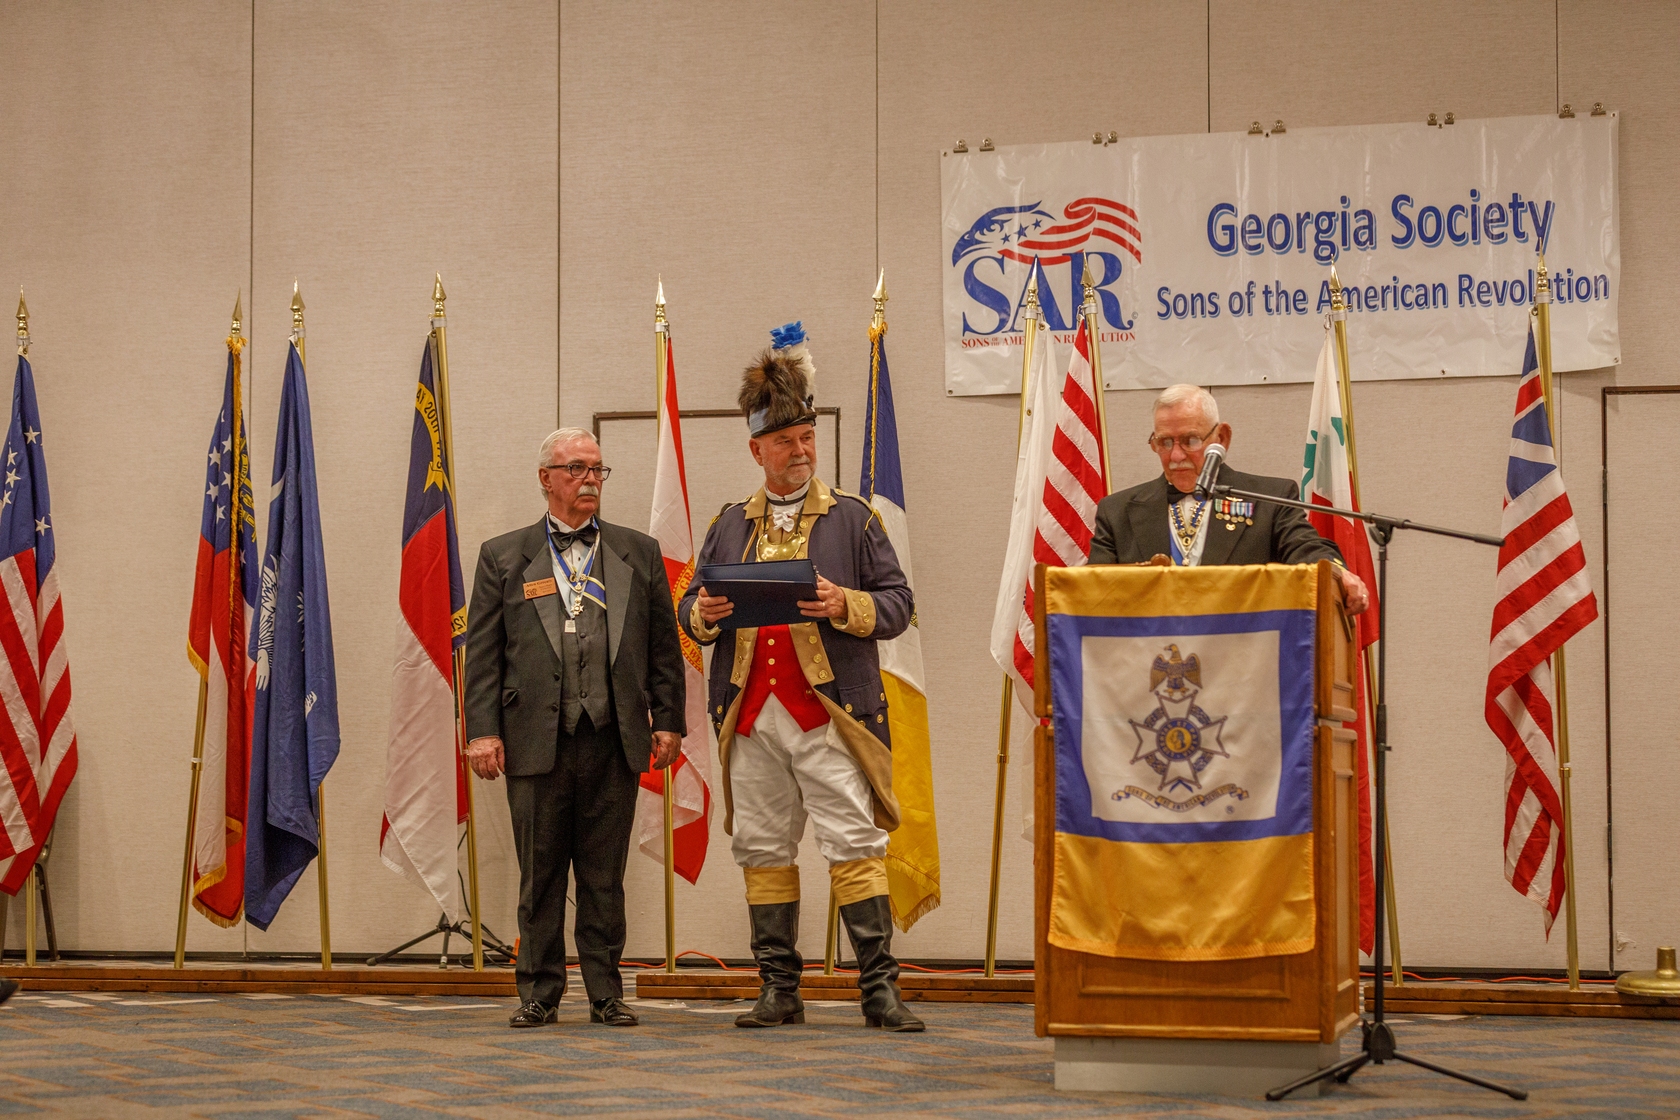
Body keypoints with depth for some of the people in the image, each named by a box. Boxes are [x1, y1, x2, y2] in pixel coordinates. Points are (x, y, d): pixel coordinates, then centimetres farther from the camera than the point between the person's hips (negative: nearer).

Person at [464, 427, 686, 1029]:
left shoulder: (639, 552, 13)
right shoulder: (504, 556, 8)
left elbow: (663, 645, 12)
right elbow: (482, 652, 4)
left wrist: (668, 720, 4)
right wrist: (482, 730, -4)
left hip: (614, 742, 1)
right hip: (537, 741, -1)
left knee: (605, 877, 5)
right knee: (540, 877, 4)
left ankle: (606, 994, 12)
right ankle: (539, 994, 12)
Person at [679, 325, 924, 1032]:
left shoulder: (852, 519, 7)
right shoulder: (730, 526, 16)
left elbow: (898, 603, 3)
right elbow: (690, 607, 20)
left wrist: (845, 606, -16)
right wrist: (701, 614, -3)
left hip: (829, 712, -3)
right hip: (751, 713, 4)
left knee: (854, 843, -7)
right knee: (763, 851, 6)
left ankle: (879, 987, -4)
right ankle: (779, 990, 13)